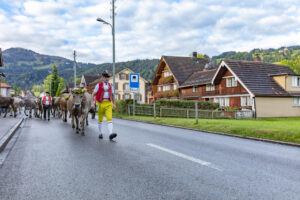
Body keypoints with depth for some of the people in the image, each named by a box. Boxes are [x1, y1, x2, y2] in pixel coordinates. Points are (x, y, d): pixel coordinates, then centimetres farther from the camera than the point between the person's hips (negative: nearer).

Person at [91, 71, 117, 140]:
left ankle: (111, 134, -23)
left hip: (108, 104, 2)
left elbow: (112, 95, 20)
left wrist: (114, 104, 15)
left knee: (109, 118, -14)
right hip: (101, 103, -1)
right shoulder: (98, 85, 0)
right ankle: (100, 133, 27)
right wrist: (92, 103, -10)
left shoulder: (110, 86, 10)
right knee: (100, 119, 11)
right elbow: (93, 95, -1)